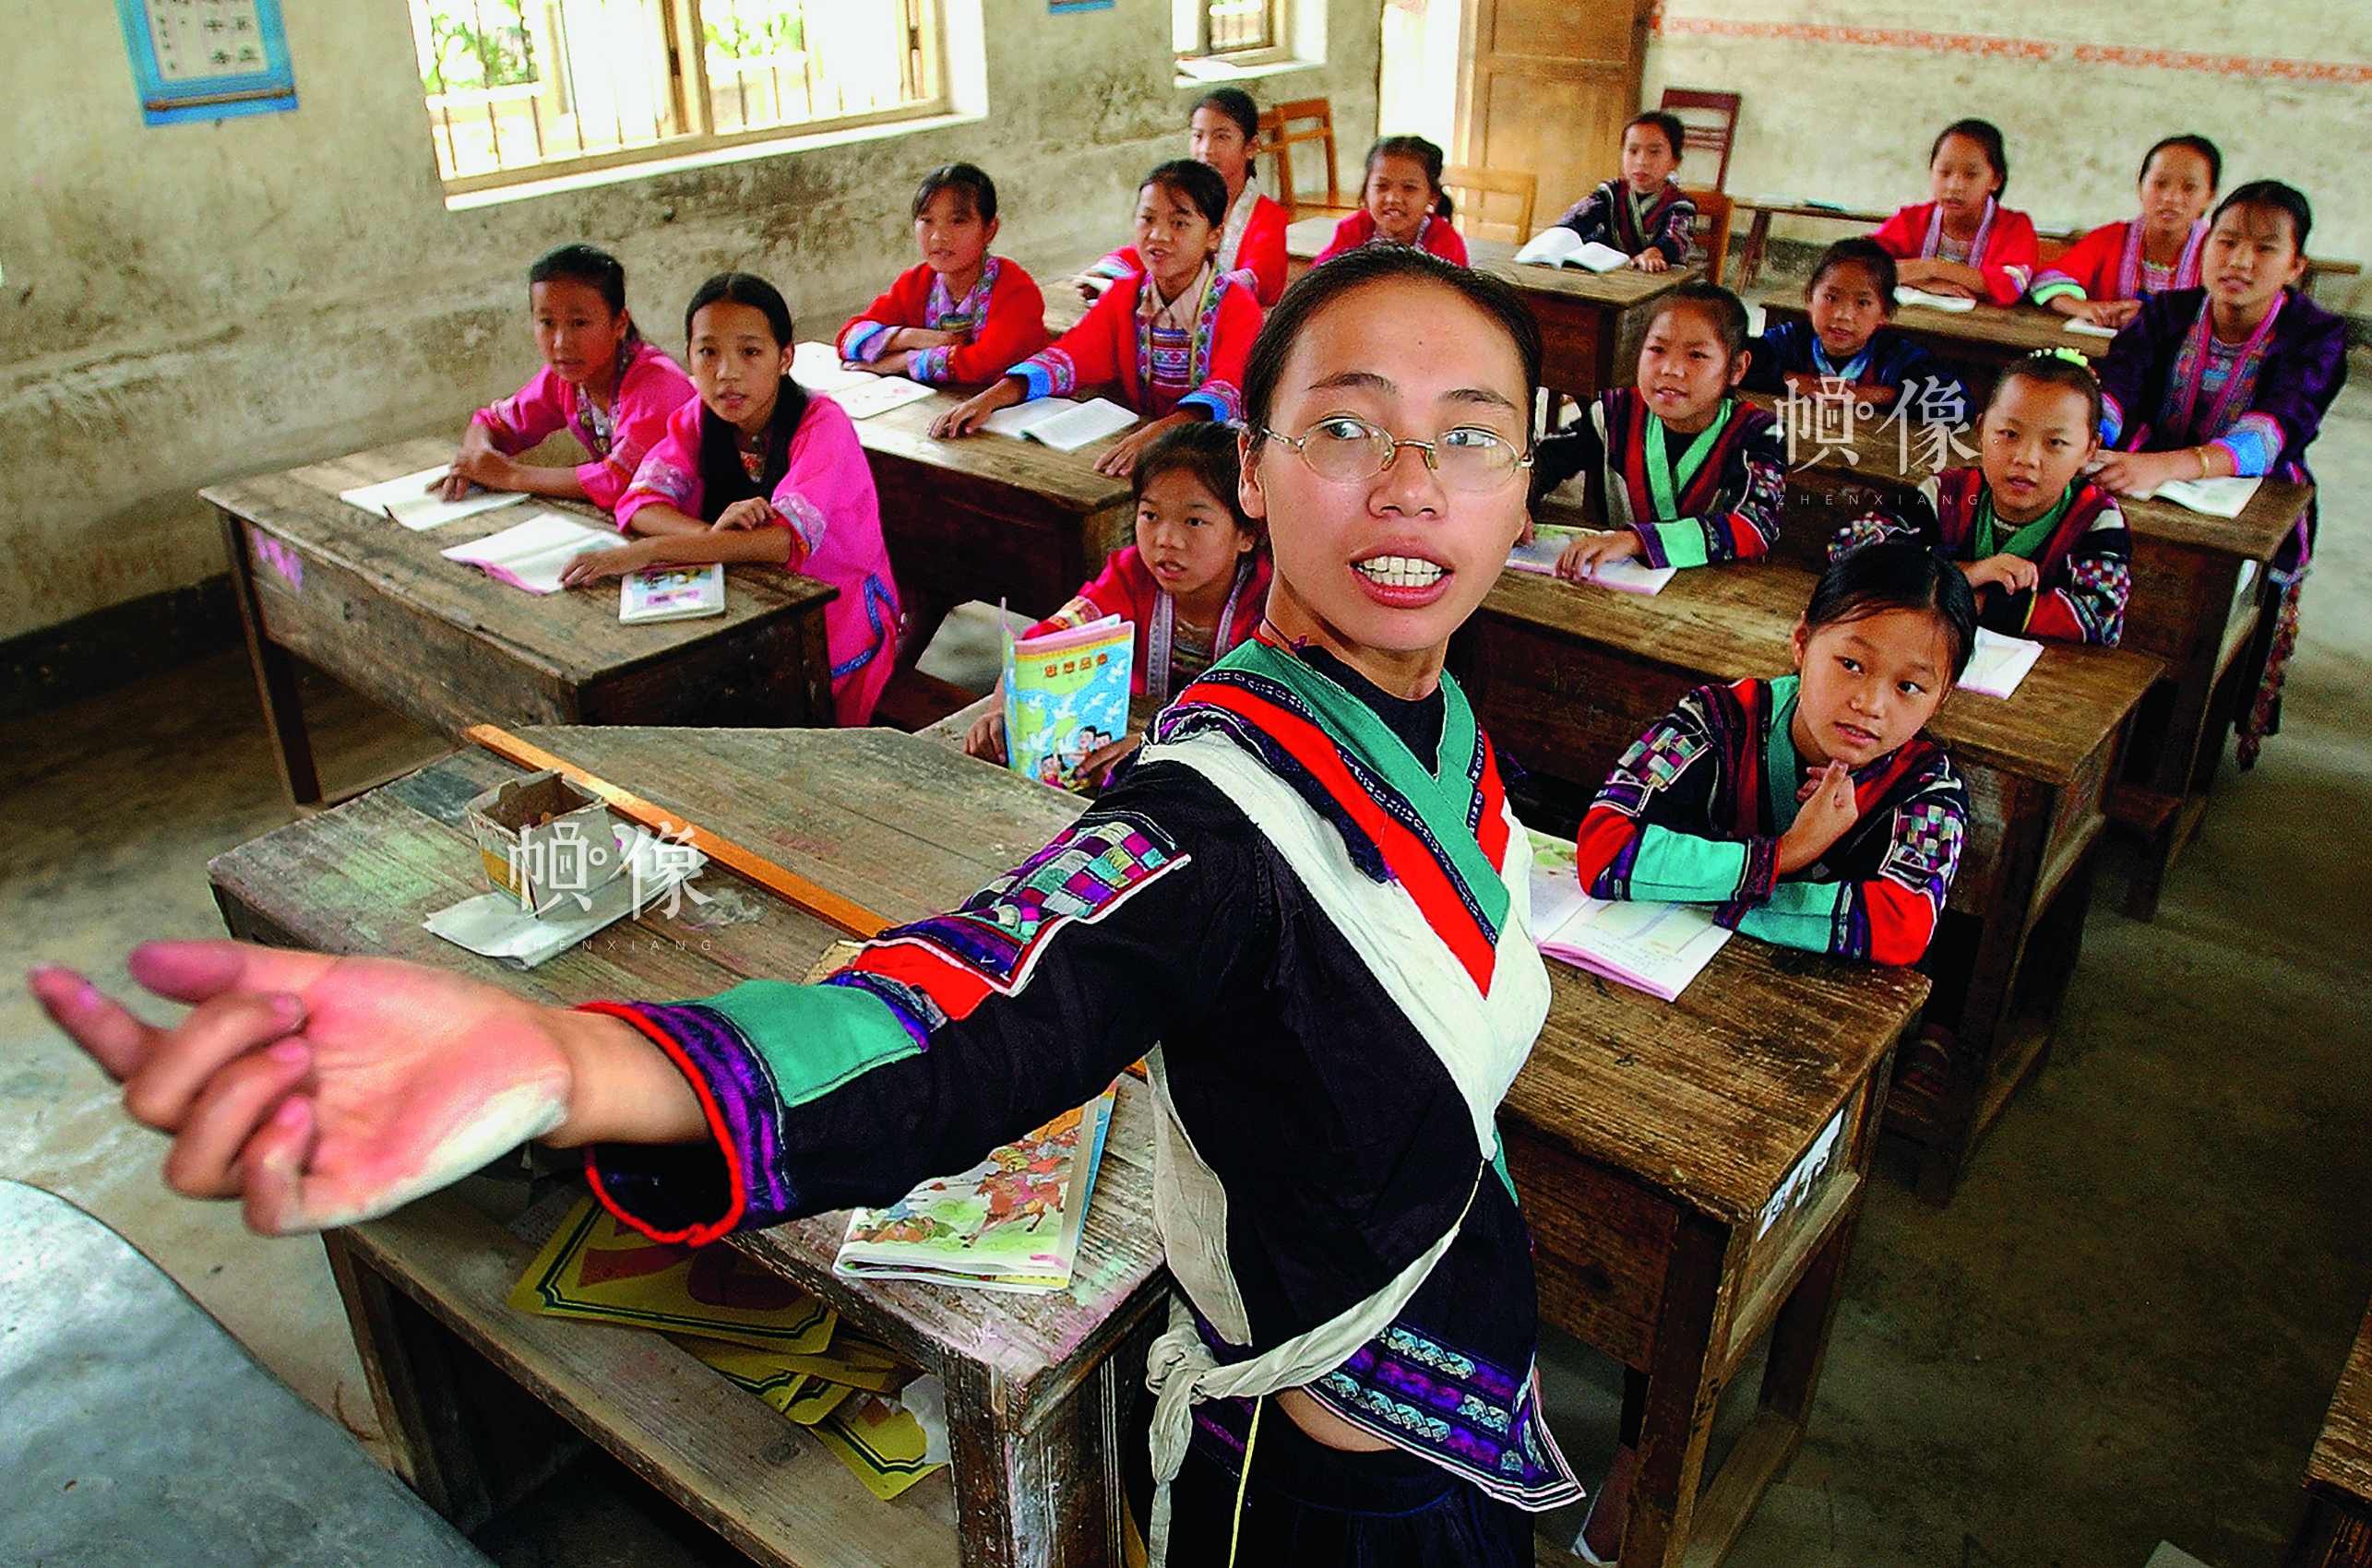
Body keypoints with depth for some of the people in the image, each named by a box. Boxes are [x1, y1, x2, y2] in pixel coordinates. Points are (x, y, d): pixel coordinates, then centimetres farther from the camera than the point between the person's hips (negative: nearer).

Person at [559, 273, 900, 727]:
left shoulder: (822, 424, -18)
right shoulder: (697, 419, 0)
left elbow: (789, 540, -33)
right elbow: (638, 502, -11)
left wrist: (646, 551, -38)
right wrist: (714, 536, -34)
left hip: (832, 617, -5)